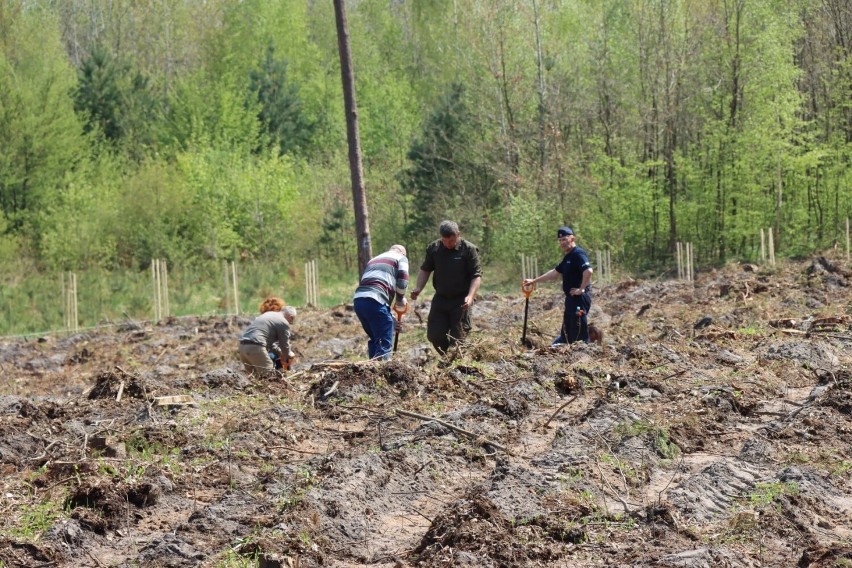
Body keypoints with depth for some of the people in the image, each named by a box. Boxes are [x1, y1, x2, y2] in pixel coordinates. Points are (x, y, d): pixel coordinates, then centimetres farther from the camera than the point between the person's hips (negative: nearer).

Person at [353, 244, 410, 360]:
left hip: (358, 300, 7)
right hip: (374, 301, -7)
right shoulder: (401, 258, 17)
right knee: (385, 343, -5)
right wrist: (400, 301, 18)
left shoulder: (374, 260, 35)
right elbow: (402, 282, -1)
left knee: (375, 340, 21)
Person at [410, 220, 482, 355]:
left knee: (458, 337, -4)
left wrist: (470, 296, -25)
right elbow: (425, 270, 14)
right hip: (440, 298, 4)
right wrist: (418, 288, -2)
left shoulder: (469, 249, -9)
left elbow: (476, 275, -11)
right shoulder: (434, 248, 3)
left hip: (460, 301, -4)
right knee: (434, 335, 3)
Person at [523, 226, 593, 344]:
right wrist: (534, 281, 27)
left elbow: (588, 271, -30)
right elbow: (555, 272, 27)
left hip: (580, 299, -11)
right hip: (571, 298, 11)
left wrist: (582, 289, -22)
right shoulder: (568, 257, 18)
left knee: (579, 334, -9)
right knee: (566, 332, 16)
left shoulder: (578, 254, -14)